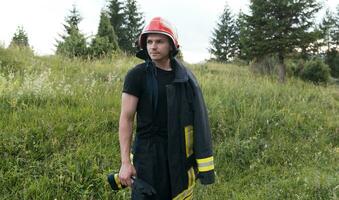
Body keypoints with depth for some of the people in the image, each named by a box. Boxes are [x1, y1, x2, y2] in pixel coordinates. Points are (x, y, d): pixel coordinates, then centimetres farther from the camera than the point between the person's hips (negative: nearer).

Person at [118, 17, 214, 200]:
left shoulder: (185, 76, 5)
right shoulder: (137, 75, -5)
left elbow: (198, 118, 8)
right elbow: (126, 119, -7)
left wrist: (201, 159, 4)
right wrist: (125, 162, -13)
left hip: (180, 153, 4)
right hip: (149, 152, -3)